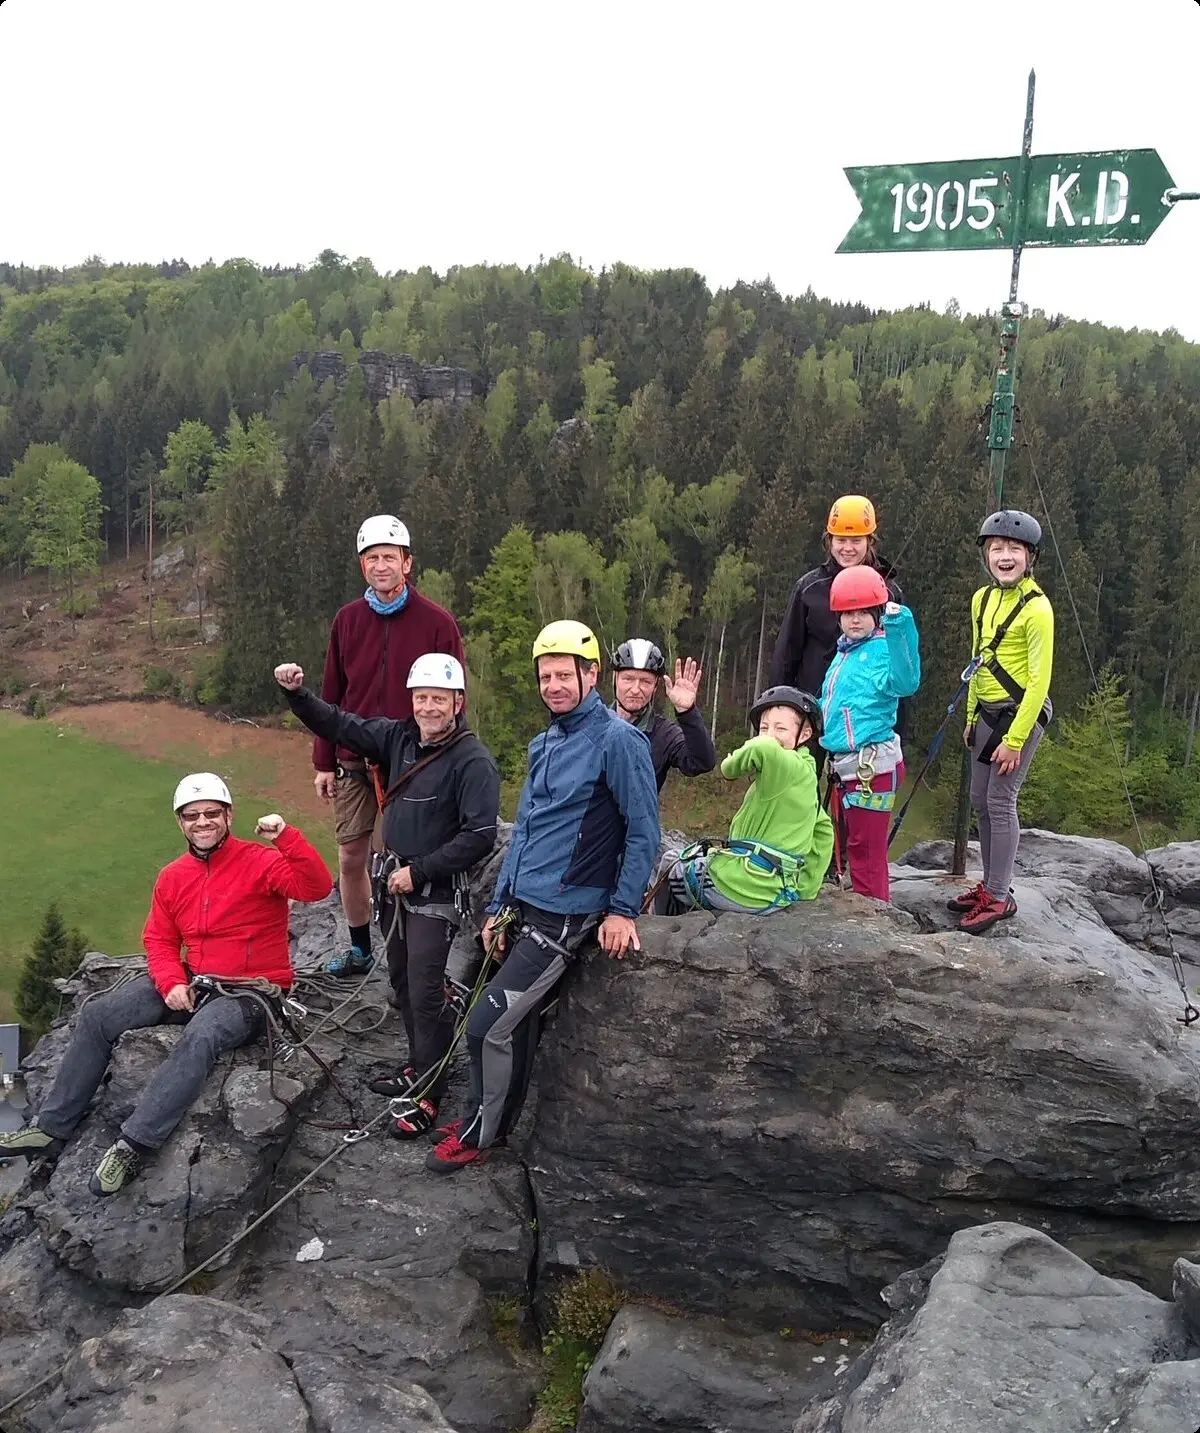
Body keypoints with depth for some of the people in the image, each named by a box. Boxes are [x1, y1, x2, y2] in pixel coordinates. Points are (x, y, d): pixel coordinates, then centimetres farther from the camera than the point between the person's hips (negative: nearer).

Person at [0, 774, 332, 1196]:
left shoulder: (262, 862, -13)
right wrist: (171, 983, -6)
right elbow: (159, 938, 13)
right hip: (193, 986, 7)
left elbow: (317, 887, -28)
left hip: (253, 991, -7)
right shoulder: (173, 877, 7)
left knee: (200, 1037, -37)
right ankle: (52, 1127, 8)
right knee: (97, 1016, -2)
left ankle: (132, 1146, -30)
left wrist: (287, 838, -40)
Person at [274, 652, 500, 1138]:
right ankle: (419, 1064, 37)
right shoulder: (400, 738, 2)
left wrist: (419, 872, -19)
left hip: (436, 895, -8)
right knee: (402, 984, 19)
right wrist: (297, 693, -3)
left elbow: (479, 837, -23)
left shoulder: (474, 761, -19)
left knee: (427, 995, -4)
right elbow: (339, 725, 12)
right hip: (394, 884, 8)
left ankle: (428, 1095, 8)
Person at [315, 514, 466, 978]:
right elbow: (331, 696, 9)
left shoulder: (436, 622, -6)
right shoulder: (347, 620, 5)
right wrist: (324, 761, 7)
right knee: (351, 857, 10)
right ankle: (360, 948, 27)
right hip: (354, 764, 4)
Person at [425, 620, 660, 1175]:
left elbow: (643, 832, -11)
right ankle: (494, 1119, 30)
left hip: (566, 914, -7)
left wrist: (623, 910, -14)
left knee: (488, 1024, -6)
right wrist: (499, 905, 15)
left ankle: (477, 1134, 13)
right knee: (516, 1022, 15)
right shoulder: (542, 745, 13)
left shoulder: (618, 741, -11)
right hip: (524, 906, 7)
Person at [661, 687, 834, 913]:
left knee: (672, 862, 18)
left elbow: (764, 747, -40)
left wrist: (731, 766, -19)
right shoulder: (807, 773, 10)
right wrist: (804, 890, 22)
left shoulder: (791, 766, -18)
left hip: (740, 888, -9)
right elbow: (824, 831, 20)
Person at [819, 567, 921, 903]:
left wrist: (899, 627, -44)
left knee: (866, 851, -2)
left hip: (871, 767, -9)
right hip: (846, 765, 10)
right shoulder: (844, 652, 13)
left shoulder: (883, 649, -13)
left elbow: (905, 683, -35)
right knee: (850, 846, 22)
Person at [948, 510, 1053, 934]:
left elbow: (1039, 680, -16)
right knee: (980, 800, 11)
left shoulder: (1036, 608, -15)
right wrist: (972, 717, 18)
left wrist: (1015, 740, -17)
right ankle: (991, 885, 23)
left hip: (1022, 713, -8)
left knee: (1000, 801, -8)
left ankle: (999, 898, 0)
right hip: (988, 714, 8)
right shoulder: (982, 599, 8)